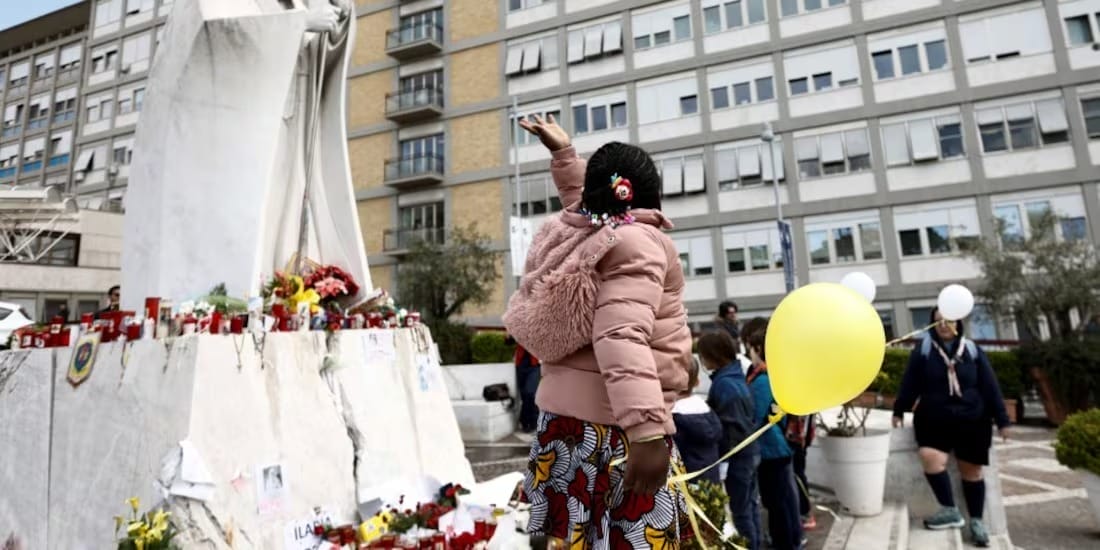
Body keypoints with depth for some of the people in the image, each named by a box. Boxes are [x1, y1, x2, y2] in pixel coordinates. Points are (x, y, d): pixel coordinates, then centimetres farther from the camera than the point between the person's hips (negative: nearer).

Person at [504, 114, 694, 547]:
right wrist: (650, 429, -35)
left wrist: (563, 153, 48)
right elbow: (622, 337, -28)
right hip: (612, 428, -8)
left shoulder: (583, 231, 12)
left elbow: (585, 203, 38)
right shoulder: (637, 242, -13)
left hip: (566, 418, 9)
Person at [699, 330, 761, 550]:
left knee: (739, 509, 4)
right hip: (750, 451, 9)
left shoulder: (723, 383, -23)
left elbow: (729, 426, -22)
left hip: (736, 455, -9)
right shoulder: (737, 376, 5)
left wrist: (722, 459, -14)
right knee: (750, 502, 20)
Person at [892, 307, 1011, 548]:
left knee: (972, 470, 7)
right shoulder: (923, 349, -3)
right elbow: (910, 382, 0)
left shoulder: (972, 350, 2)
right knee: (931, 458, -22)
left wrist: (1001, 419, 3)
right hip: (933, 419, -1)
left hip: (972, 421, 1)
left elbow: (990, 386, 4)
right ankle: (951, 511, -5)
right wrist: (899, 411, 4)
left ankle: (976, 521, 23)